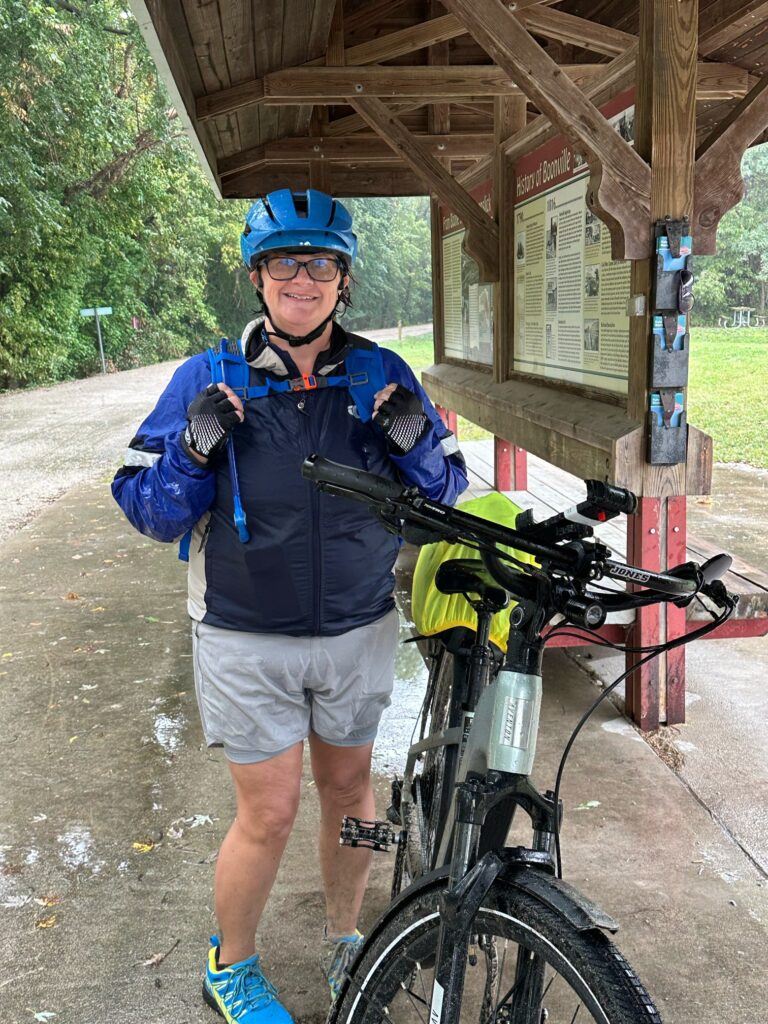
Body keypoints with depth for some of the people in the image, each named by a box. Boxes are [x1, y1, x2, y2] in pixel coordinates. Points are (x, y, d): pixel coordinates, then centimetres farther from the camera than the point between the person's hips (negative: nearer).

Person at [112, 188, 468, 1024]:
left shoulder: (382, 375, -2)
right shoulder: (207, 379, -7)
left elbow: (443, 494, 3)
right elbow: (148, 512, -5)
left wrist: (414, 443, -17)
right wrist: (194, 450, -23)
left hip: (358, 632, 3)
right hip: (247, 641, -2)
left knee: (348, 787, 16)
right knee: (269, 813, 4)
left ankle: (345, 941, 42)